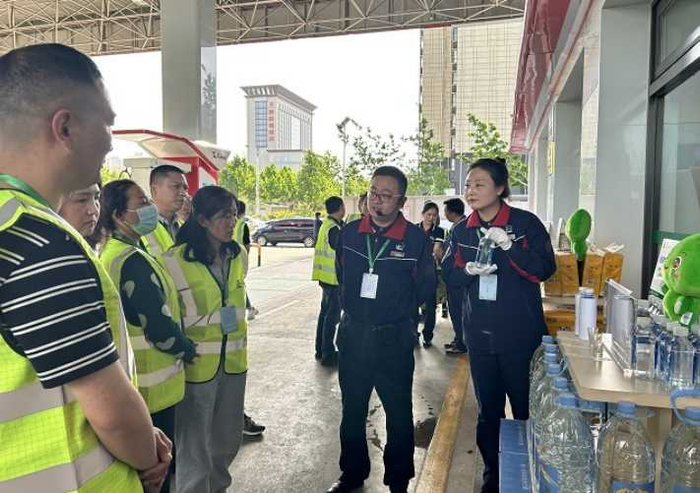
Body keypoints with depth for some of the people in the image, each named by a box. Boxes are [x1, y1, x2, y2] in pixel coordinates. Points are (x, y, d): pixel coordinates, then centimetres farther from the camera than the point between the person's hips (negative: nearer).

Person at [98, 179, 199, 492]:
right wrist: (187, 349, -8)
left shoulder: (110, 253, 7)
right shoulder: (133, 260, -24)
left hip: (130, 380, 9)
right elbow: (159, 327, -24)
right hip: (151, 385, -9)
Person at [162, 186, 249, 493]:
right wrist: (215, 319, -13)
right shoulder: (175, 260, -15)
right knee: (195, 444, 9)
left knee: (228, 438, 20)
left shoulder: (239, 256, 3)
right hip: (196, 364, -5)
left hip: (233, 360, 6)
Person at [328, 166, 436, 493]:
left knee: (399, 413, 10)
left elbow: (425, 286, 0)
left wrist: (397, 311, 2)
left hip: (395, 339, -3)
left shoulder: (416, 239, -9)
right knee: (352, 411, 16)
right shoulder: (349, 233, 1)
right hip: (352, 334, 4)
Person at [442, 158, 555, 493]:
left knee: (525, 405, 9)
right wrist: (469, 270, -14)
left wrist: (509, 245, -25)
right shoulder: (462, 230, 6)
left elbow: (545, 269, -13)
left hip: (520, 333, -4)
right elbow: (449, 274, 7)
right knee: (487, 407, 15)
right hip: (479, 333, 4)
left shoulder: (525, 223, -7)